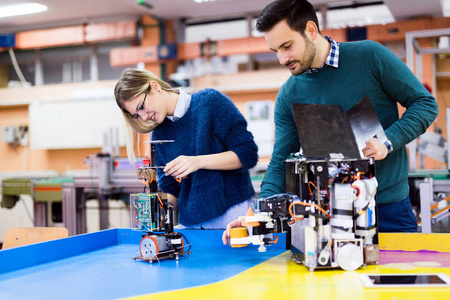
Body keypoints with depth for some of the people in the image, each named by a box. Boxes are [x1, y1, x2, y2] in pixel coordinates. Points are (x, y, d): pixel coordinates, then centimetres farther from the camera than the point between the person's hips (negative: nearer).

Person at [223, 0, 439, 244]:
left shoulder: (369, 56, -7)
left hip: (390, 207, -1)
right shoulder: (288, 95, 1)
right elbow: (281, 162, 1)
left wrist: (388, 141, -19)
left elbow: (425, 103, -3)